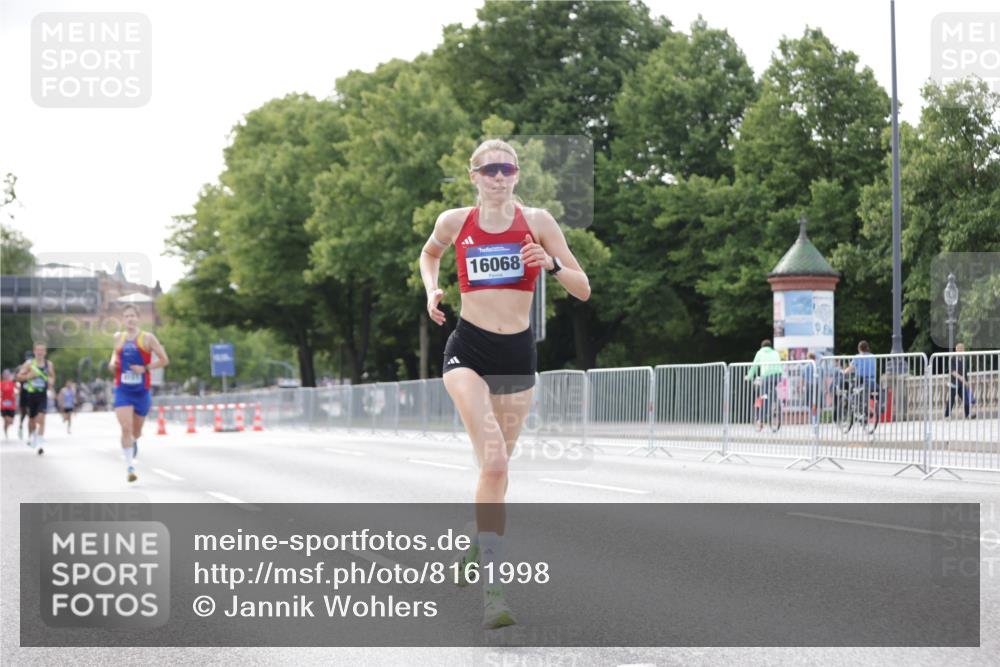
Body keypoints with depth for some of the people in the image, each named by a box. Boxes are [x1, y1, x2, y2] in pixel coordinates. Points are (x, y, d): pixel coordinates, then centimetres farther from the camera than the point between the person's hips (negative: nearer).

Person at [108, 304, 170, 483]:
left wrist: (145, 368, -15)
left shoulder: (147, 338, -4)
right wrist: (112, 363, 2)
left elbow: (164, 360, -3)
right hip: (122, 391, 1)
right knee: (126, 428, -17)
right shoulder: (118, 337, 6)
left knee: (136, 431, 15)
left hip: (141, 391, -1)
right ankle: (129, 467, -14)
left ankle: (133, 442, 52)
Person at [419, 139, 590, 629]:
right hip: (468, 350, -2)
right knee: (493, 463, -20)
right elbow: (429, 254, 25)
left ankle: (478, 549, 35)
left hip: (518, 354, 2)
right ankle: (492, 587, -22)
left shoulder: (537, 221, -1)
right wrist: (431, 291, 7)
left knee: (497, 468, 11)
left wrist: (552, 264, -18)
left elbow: (583, 291, 0)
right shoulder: (454, 222, 1)